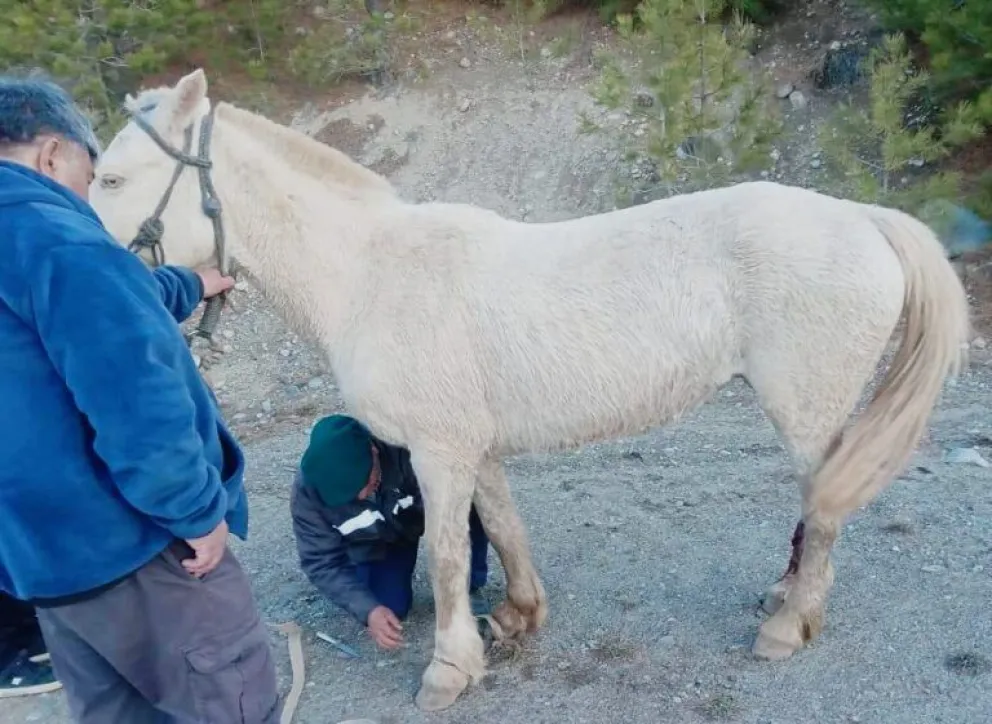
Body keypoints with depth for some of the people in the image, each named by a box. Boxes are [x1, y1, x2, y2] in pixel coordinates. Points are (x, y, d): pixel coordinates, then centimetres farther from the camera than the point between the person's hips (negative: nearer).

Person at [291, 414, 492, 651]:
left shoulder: (408, 447, -41)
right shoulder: (307, 491, -31)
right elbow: (321, 561, -22)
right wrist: (368, 610, -34)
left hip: (429, 511, -1)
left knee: (470, 508, -33)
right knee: (389, 607, -16)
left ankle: (468, 590, -7)